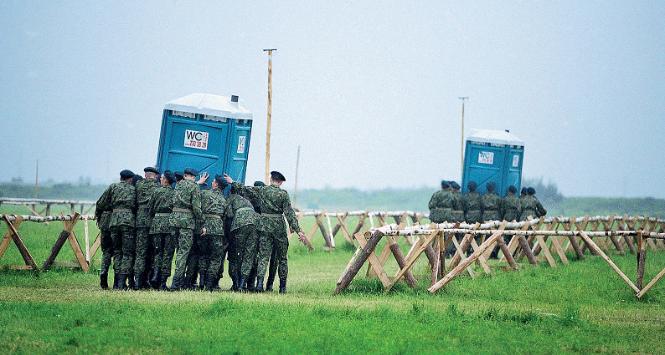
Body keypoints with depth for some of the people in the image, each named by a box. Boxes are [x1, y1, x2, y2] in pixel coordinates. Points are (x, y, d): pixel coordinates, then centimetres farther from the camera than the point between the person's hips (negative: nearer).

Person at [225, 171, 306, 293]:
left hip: (264, 226, 1)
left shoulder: (262, 190, 1)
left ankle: (260, 282, -20)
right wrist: (298, 230, -8)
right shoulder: (283, 194, -5)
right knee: (282, 258, 9)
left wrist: (232, 183, 28)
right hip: (279, 227, -1)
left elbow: (245, 189, 12)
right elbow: (289, 213, -9)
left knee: (263, 256, 0)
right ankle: (282, 287, 11)